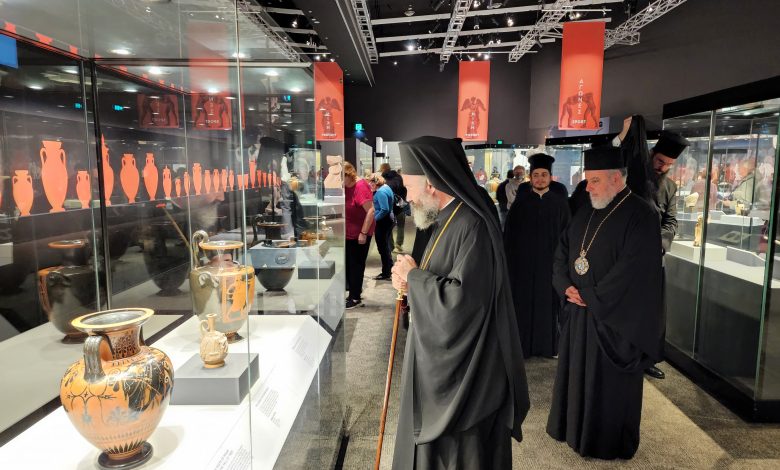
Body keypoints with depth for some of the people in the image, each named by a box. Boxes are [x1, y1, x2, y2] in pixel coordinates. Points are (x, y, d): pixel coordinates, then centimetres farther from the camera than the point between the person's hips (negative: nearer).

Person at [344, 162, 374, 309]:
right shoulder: (345, 187, 6)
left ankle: (356, 298, 13)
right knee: (348, 264, 15)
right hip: (348, 234, 8)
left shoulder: (360, 186, -19)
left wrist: (363, 233, -26)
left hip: (359, 234, -8)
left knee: (356, 265, 2)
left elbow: (371, 210, -25)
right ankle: (354, 293, 29)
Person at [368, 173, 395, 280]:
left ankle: (386, 273, 7)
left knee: (382, 247, -1)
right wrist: (373, 191, 5)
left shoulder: (380, 192, -21)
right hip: (388, 219, 11)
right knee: (386, 246, 20)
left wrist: (374, 218, -17)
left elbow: (385, 210, -27)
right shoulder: (386, 187, 10)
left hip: (382, 221, -11)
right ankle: (390, 269, 31)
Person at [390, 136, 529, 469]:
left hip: (463, 371, -9)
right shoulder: (449, 220, 8)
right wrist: (411, 282, -2)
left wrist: (413, 275, -17)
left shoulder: (472, 227, -24)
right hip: (443, 364, 9)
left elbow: (460, 300, -30)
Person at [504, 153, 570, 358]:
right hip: (524, 260, -1)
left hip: (550, 261, 1)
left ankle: (548, 344, 21)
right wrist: (509, 258, -4)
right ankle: (523, 344, 15)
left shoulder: (559, 201, 2)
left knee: (548, 302, 8)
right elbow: (509, 232, 0)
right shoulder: (521, 200, 0)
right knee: (524, 303, 4)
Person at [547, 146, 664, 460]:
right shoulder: (585, 213, 8)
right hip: (579, 310, 7)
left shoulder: (640, 216, -15)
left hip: (614, 317, -7)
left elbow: (633, 271, -21)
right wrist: (566, 287, -6)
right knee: (576, 373, 17)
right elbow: (563, 251, 11)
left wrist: (589, 296, -16)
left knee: (608, 383, 7)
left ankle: (608, 442, 26)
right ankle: (573, 427, 35)